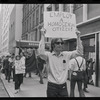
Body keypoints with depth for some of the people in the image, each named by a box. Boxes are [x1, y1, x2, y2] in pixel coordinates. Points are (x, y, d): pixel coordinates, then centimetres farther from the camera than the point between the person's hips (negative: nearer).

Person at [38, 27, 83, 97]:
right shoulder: (49, 55, -7)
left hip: (63, 86, 3)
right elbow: (41, 53, -27)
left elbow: (79, 51, 1)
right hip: (52, 86, -3)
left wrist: (78, 37, -6)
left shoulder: (66, 55, 4)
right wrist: (43, 36, -26)